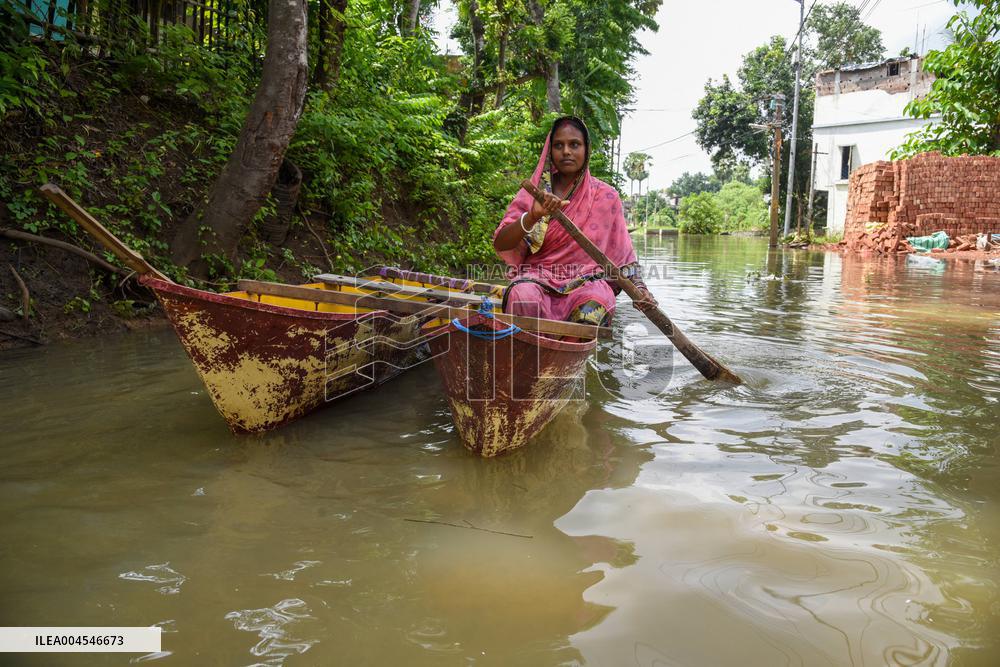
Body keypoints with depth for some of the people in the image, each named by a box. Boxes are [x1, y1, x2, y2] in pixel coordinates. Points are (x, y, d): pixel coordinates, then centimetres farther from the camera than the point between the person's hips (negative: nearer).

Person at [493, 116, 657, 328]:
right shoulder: (534, 192, 6)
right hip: (537, 279, 0)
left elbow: (622, 253, 10)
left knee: (594, 307, -34)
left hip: (587, 280, 0)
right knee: (522, 295, -34)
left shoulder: (606, 196, 7)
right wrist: (533, 216, -23)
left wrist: (638, 287, -9)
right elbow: (500, 244, -5)